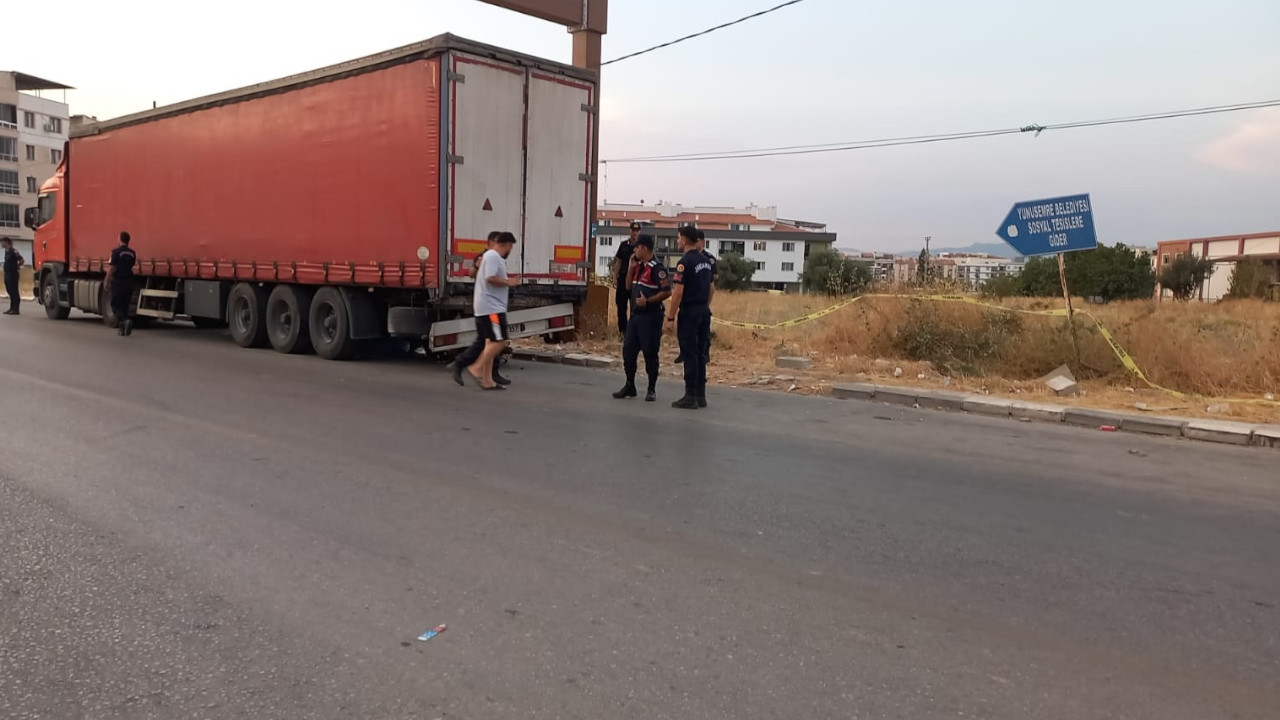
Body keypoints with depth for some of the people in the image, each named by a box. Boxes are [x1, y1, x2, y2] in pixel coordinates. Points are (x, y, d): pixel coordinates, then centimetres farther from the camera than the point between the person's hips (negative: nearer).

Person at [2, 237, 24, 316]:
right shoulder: (6, 251, 13)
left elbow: (22, 260, -17)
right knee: (10, 291, 13)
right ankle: (12, 308, 20)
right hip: (7, 274, 9)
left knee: (14, 292, -5)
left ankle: (16, 309, -2)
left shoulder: (14, 252, -15)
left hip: (13, 274, -9)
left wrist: (17, 266, -3)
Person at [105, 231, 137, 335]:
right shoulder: (132, 253, 6)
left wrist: (107, 283, -4)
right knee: (125, 305, 12)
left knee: (116, 305, 2)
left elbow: (111, 269, -12)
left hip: (117, 282, -5)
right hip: (129, 283, 5)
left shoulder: (116, 252, -11)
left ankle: (124, 320, -21)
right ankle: (123, 328, 11)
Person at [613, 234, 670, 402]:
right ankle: (630, 386, 21)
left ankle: (652, 389, 9)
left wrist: (648, 301, -22)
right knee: (628, 351, 10)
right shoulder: (639, 266, 14)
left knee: (650, 353, -1)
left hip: (650, 317, -9)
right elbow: (628, 287, 18)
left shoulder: (657, 268, -13)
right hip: (635, 315, 9)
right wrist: (631, 268, 8)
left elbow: (667, 292, -19)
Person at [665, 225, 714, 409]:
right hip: (704, 311, 8)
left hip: (689, 312, -8)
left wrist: (670, 318, -14)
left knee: (689, 354, -4)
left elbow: (678, 292, -18)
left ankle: (690, 397, -1)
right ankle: (701, 395, 14)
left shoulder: (685, 262, -14)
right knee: (699, 353, 12)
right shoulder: (706, 261, 12)